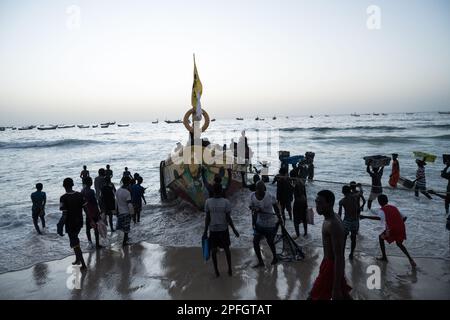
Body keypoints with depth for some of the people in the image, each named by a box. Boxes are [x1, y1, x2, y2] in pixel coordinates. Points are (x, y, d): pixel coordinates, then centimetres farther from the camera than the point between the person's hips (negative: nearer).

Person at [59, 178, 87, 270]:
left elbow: (64, 214, -18)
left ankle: (83, 264, 3)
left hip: (70, 224, -5)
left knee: (75, 244, 3)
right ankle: (78, 259, 34)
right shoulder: (79, 195, -3)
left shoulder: (63, 198, -16)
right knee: (75, 239, 27)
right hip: (79, 222, 5)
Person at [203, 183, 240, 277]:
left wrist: (205, 231, -2)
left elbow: (207, 218, -9)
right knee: (226, 248, 18)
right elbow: (228, 218, -13)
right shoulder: (226, 202, -14)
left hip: (212, 230, 0)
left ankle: (216, 271, 20)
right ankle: (230, 270, 24)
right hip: (224, 229, 0)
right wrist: (234, 230, -2)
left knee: (213, 250, 15)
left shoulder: (208, 202, -12)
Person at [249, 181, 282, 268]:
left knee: (270, 242, 12)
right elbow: (251, 206, 2)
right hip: (259, 223, 4)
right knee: (255, 242, -2)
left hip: (270, 224, -4)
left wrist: (279, 218, 6)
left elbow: (276, 207, -3)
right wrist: (254, 209, -21)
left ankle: (275, 257, 41)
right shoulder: (253, 196, -11)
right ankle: (260, 261, 16)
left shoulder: (270, 197, -21)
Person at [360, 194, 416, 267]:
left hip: (392, 229, -6)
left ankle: (384, 257, 20)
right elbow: (404, 218, 17)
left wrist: (365, 217, -25)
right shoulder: (394, 207, 17)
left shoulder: (382, 210, -4)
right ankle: (410, 259, 18)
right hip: (401, 228, 7)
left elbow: (378, 217, -27)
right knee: (399, 244, 30)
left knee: (381, 238, 20)